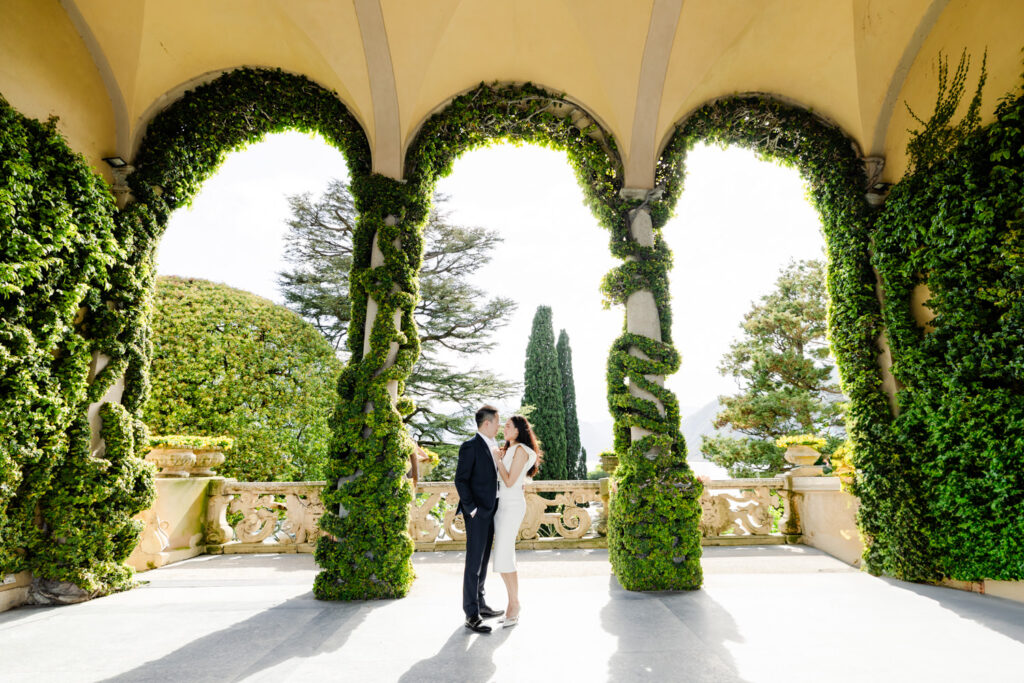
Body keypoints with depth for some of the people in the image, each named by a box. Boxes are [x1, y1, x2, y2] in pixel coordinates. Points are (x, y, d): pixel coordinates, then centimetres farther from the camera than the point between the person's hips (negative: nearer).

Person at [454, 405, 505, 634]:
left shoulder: (493, 446, 13)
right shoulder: (470, 447, -14)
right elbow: (460, 480, -15)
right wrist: (471, 509, -18)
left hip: (490, 512, 9)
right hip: (477, 514, -9)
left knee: (483, 562, 18)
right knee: (473, 563, -2)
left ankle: (480, 604, 30)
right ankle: (471, 615, 5)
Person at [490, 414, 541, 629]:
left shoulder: (521, 450, -11)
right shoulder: (509, 450, 16)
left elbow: (510, 481, -16)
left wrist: (498, 460, -7)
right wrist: (499, 459, 7)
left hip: (512, 506, -9)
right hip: (501, 504, 9)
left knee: (504, 558, -10)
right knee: (503, 557, 9)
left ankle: (514, 604, 2)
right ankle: (513, 602, 19)